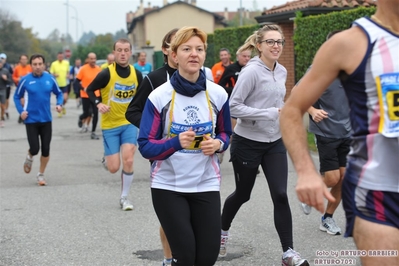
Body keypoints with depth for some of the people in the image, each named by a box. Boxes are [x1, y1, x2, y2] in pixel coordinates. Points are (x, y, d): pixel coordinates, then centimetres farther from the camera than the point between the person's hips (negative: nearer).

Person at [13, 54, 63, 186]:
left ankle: (41, 174, 24)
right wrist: (21, 111, -7)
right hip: (31, 120, -2)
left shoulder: (50, 78, -2)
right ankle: (29, 157, 29)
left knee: (46, 149, 3)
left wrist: (59, 104, -7)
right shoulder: (25, 80, -7)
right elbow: (16, 97, 6)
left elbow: (59, 93, 12)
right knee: (35, 149, -9)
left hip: (46, 119, 2)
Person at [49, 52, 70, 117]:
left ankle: (63, 106, 23)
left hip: (64, 83, 1)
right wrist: (54, 75, -21)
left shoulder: (66, 63, 2)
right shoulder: (54, 64, -4)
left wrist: (67, 75, -6)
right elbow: (51, 73, 0)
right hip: (57, 84, -1)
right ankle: (60, 111, 23)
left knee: (65, 98, -10)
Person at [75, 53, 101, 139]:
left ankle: (93, 132, 6)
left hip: (96, 95, 3)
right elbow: (76, 82, -6)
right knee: (87, 113, 3)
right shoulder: (83, 69, -9)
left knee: (95, 113, -5)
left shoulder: (99, 69, 1)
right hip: (85, 96, -3)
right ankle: (81, 119, 40)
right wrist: (83, 88, -20)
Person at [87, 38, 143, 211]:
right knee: (113, 168, -3)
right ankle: (107, 158, 36)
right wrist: (98, 104, -19)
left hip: (130, 123, 2)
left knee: (128, 160, -13)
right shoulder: (106, 74, -14)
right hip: (110, 125, -2)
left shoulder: (136, 74, -3)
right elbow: (89, 90, -3)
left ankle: (124, 197, 6)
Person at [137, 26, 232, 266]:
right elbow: (146, 146, -10)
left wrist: (218, 143, -10)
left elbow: (225, 134, 13)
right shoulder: (159, 97, -10)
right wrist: (176, 142, -28)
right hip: (168, 186, -2)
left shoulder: (218, 94, -1)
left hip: (206, 184, 3)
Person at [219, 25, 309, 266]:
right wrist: (271, 113, -25)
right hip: (248, 143, -5)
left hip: (275, 142, 5)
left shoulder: (282, 71, 5)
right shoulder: (251, 71, -17)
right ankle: (223, 230, 40)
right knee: (243, 194, 12)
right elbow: (234, 107, -21)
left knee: (281, 195, -5)